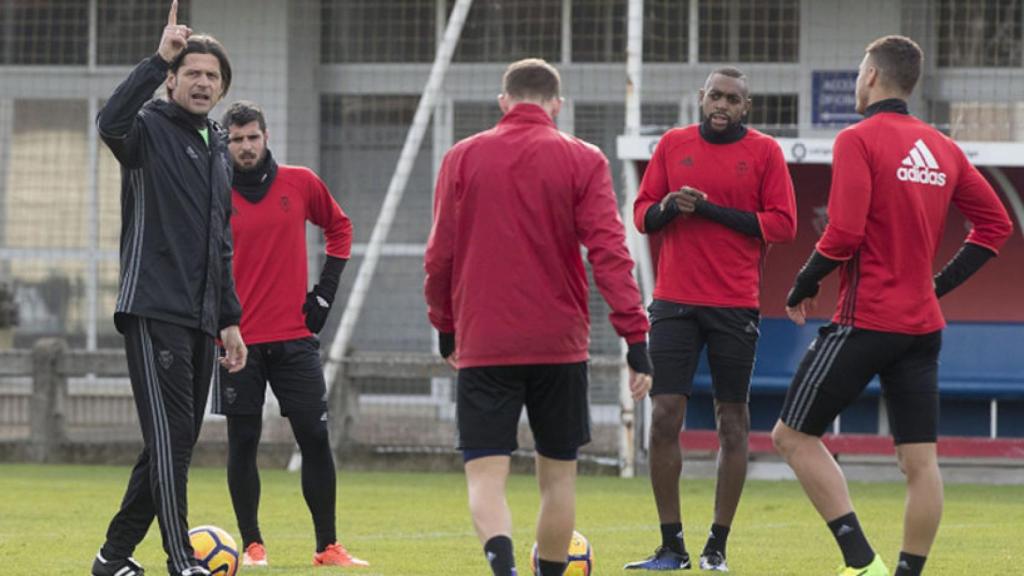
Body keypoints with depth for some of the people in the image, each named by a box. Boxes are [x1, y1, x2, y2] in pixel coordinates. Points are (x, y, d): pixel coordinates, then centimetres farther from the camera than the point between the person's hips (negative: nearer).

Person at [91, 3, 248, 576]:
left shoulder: (218, 150, 20)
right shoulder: (151, 129, -3)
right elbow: (112, 122, -29)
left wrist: (230, 320, 23)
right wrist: (159, 58, -33)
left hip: (200, 319, 8)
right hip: (153, 311, -8)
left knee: (177, 443, 8)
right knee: (171, 435, -14)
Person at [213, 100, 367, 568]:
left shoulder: (301, 184, 3)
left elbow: (340, 227, 17)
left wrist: (325, 292, 8)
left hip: (294, 337, 1)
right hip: (239, 340, -1)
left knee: (315, 439, -1)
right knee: (242, 444, 1)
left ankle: (328, 546, 5)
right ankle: (252, 544, 11)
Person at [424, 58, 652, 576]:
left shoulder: (462, 158, 3)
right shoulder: (583, 161, -1)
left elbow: (439, 255, 5)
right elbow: (609, 252, -8)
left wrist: (444, 326, 19)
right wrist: (636, 338, -8)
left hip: (483, 342, 0)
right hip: (560, 344, 0)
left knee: (486, 475, -5)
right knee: (558, 472, 15)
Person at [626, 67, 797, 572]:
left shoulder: (764, 152, 2)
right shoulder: (673, 145, 8)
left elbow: (782, 224, -3)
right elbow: (641, 213, 11)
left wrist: (713, 210, -12)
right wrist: (668, 208, -12)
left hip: (736, 304, -1)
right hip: (675, 300, 1)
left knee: (732, 421, 1)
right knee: (664, 416, -6)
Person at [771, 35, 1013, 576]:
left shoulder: (858, 140, -10)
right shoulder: (942, 148, 11)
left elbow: (844, 233, -18)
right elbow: (995, 223, 14)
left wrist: (803, 287, -4)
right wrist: (942, 281, 15)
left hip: (865, 322, -7)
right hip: (922, 324, 7)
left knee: (793, 435, 2)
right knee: (920, 460, 4)